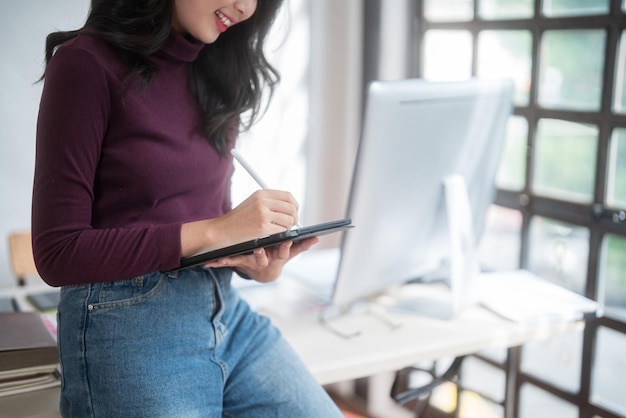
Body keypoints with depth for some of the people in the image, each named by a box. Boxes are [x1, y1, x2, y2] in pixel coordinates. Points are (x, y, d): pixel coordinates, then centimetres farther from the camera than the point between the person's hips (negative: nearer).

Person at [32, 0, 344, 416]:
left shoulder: (215, 73, 10)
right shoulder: (89, 63, -10)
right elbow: (58, 253, -13)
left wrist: (258, 262, -7)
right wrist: (212, 232, -19)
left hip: (230, 314, 6)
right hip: (130, 328, -6)